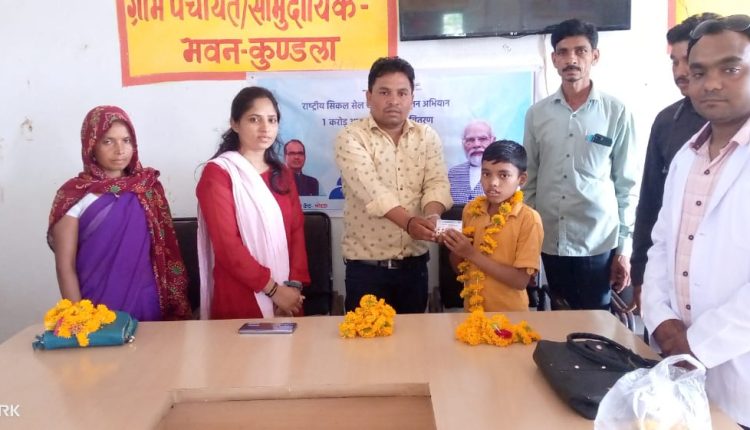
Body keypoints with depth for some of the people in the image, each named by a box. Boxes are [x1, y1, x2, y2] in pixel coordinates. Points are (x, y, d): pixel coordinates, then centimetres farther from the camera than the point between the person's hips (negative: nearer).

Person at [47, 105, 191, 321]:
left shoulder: (149, 186, 2)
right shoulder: (73, 195, -6)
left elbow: (165, 253, 5)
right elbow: (65, 266, -5)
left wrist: (173, 307, 2)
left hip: (147, 305, 3)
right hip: (98, 310, -2)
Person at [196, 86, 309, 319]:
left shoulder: (282, 174, 12)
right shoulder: (217, 173, -6)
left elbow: (297, 231, 5)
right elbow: (226, 244, -12)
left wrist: (295, 284, -8)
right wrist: (273, 289, -13)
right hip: (239, 299, -5)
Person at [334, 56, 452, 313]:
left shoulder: (427, 137, 6)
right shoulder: (351, 137, -8)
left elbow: (437, 183, -6)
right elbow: (370, 188, -22)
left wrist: (431, 217, -27)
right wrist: (409, 222, -36)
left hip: (414, 263, 4)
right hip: (365, 265, -3)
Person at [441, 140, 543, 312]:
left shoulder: (529, 219, -14)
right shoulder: (471, 210, 0)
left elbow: (521, 280, -18)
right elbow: (460, 268, 7)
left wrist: (472, 254, -22)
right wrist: (454, 247, -12)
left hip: (509, 315, -3)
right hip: (472, 309, 3)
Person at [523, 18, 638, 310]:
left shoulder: (616, 113, -2)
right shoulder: (537, 114, 3)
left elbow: (626, 184, 0)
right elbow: (529, 179, 8)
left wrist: (623, 247, -2)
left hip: (599, 243, -2)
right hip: (550, 242, 2)